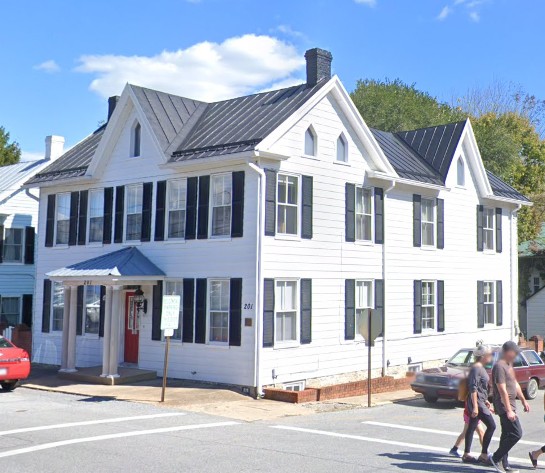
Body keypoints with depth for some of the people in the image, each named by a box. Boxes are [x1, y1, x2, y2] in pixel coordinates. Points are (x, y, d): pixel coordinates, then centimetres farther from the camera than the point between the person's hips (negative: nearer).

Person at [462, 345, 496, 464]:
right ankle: (483, 455, -4)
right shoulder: (476, 368, -17)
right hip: (477, 402, -10)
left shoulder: (480, 368, 14)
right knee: (491, 426, -9)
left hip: (479, 401, 10)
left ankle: (466, 455, 18)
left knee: (472, 427, 12)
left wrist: (485, 400, 27)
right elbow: (473, 388, -22)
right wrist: (475, 406, -24)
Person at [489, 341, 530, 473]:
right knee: (516, 434, -13)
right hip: (505, 406, -10)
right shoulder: (499, 366, -17)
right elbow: (502, 390, -22)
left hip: (510, 406, 10)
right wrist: (509, 410, -24)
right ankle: (495, 458, -5)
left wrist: (524, 401, 26)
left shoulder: (509, 365, 16)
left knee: (507, 435, 11)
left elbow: (515, 384, 26)